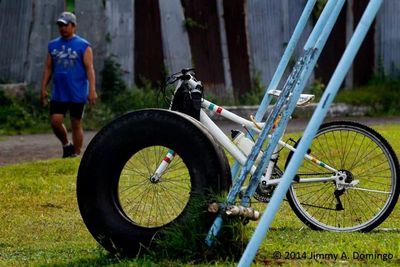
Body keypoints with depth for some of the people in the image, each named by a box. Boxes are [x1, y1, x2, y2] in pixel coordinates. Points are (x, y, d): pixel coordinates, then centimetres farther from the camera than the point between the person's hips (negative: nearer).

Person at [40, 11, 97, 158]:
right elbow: (48, 68, 13)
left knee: (76, 124, 2)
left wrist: (92, 90, -16)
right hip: (58, 94, 4)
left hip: (77, 94, -4)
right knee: (55, 121, -6)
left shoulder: (83, 46, -2)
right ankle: (66, 145, 17)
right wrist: (43, 89, 6)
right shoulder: (53, 45, 11)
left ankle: (76, 154, 12)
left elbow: (89, 68, -8)